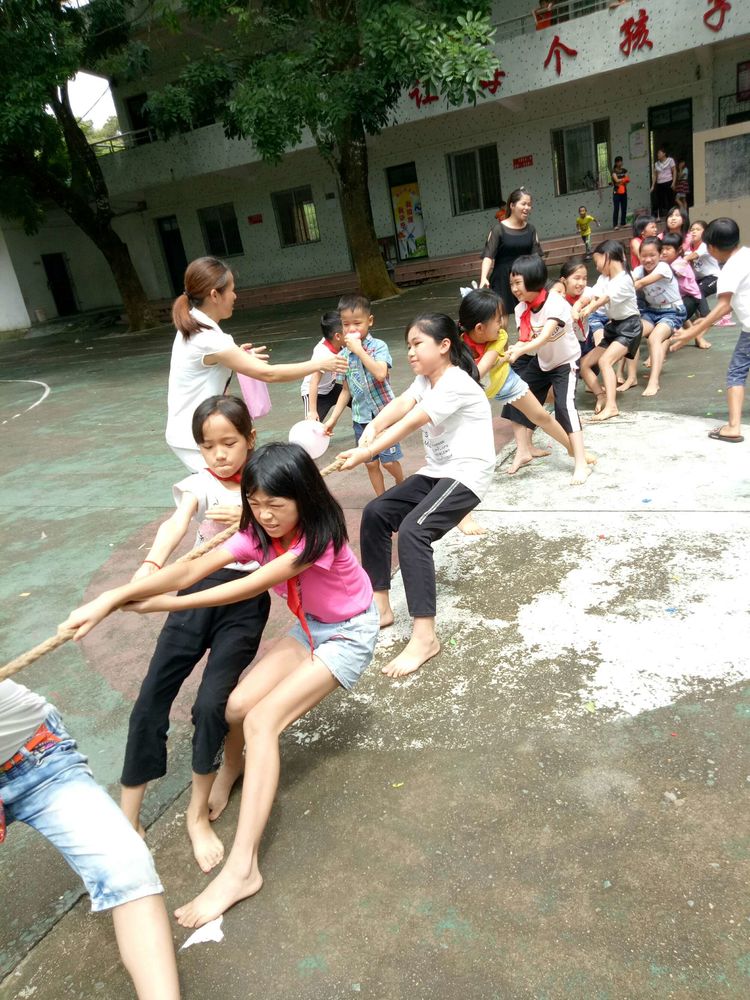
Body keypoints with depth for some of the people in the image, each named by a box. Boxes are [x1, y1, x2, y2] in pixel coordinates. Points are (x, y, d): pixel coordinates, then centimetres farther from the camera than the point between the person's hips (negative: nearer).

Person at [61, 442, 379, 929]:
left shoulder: (318, 537, -31)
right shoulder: (260, 533, -12)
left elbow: (246, 589, -31)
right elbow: (191, 570, -23)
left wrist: (166, 604, -24)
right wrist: (111, 598, -34)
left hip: (349, 634, -6)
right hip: (311, 628, 6)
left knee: (261, 721, -21)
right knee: (237, 705, -9)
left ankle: (242, 868, -18)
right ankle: (232, 769, 27)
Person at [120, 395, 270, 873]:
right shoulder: (200, 484, 1)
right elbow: (176, 524, -19)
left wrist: (247, 517, -11)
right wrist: (151, 564, -39)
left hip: (248, 600, 0)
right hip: (200, 589, 1)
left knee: (212, 702, -10)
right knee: (152, 697, -3)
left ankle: (199, 812, 14)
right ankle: (128, 817, 14)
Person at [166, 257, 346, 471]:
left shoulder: (191, 329, 4)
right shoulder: (208, 339, -25)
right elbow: (268, 373, -24)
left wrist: (236, 358, 6)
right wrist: (319, 364, -15)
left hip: (190, 431, 9)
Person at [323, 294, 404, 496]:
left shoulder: (378, 346, -11)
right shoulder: (344, 355, 3)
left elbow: (381, 374, -30)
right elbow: (346, 390, 10)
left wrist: (359, 350, -26)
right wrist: (333, 419, 8)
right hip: (360, 417, 4)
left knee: (388, 460, 1)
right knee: (371, 463, 10)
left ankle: (402, 485, 32)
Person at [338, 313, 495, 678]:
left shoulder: (456, 383, -18)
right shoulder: (425, 380, 11)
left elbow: (409, 424, -26)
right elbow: (399, 405, -7)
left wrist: (365, 454, -31)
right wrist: (370, 429, -27)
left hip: (466, 475, -10)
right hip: (435, 472, 10)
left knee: (412, 530, -29)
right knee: (376, 513, 1)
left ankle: (424, 636, -25)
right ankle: (380, 606, 10)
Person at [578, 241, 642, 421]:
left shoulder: (623, 280, -16)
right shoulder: (604, 278, 6)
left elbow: (607, 297, -36)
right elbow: (592, 296, -12)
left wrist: (591, 308, -54)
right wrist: (576, 308, -32)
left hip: (629, 326, -9)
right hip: (613, 327, 9)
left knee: (605, 360, -28)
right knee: (585, 364, 2)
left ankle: (611, 406, -31)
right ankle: (601, 396, 9)